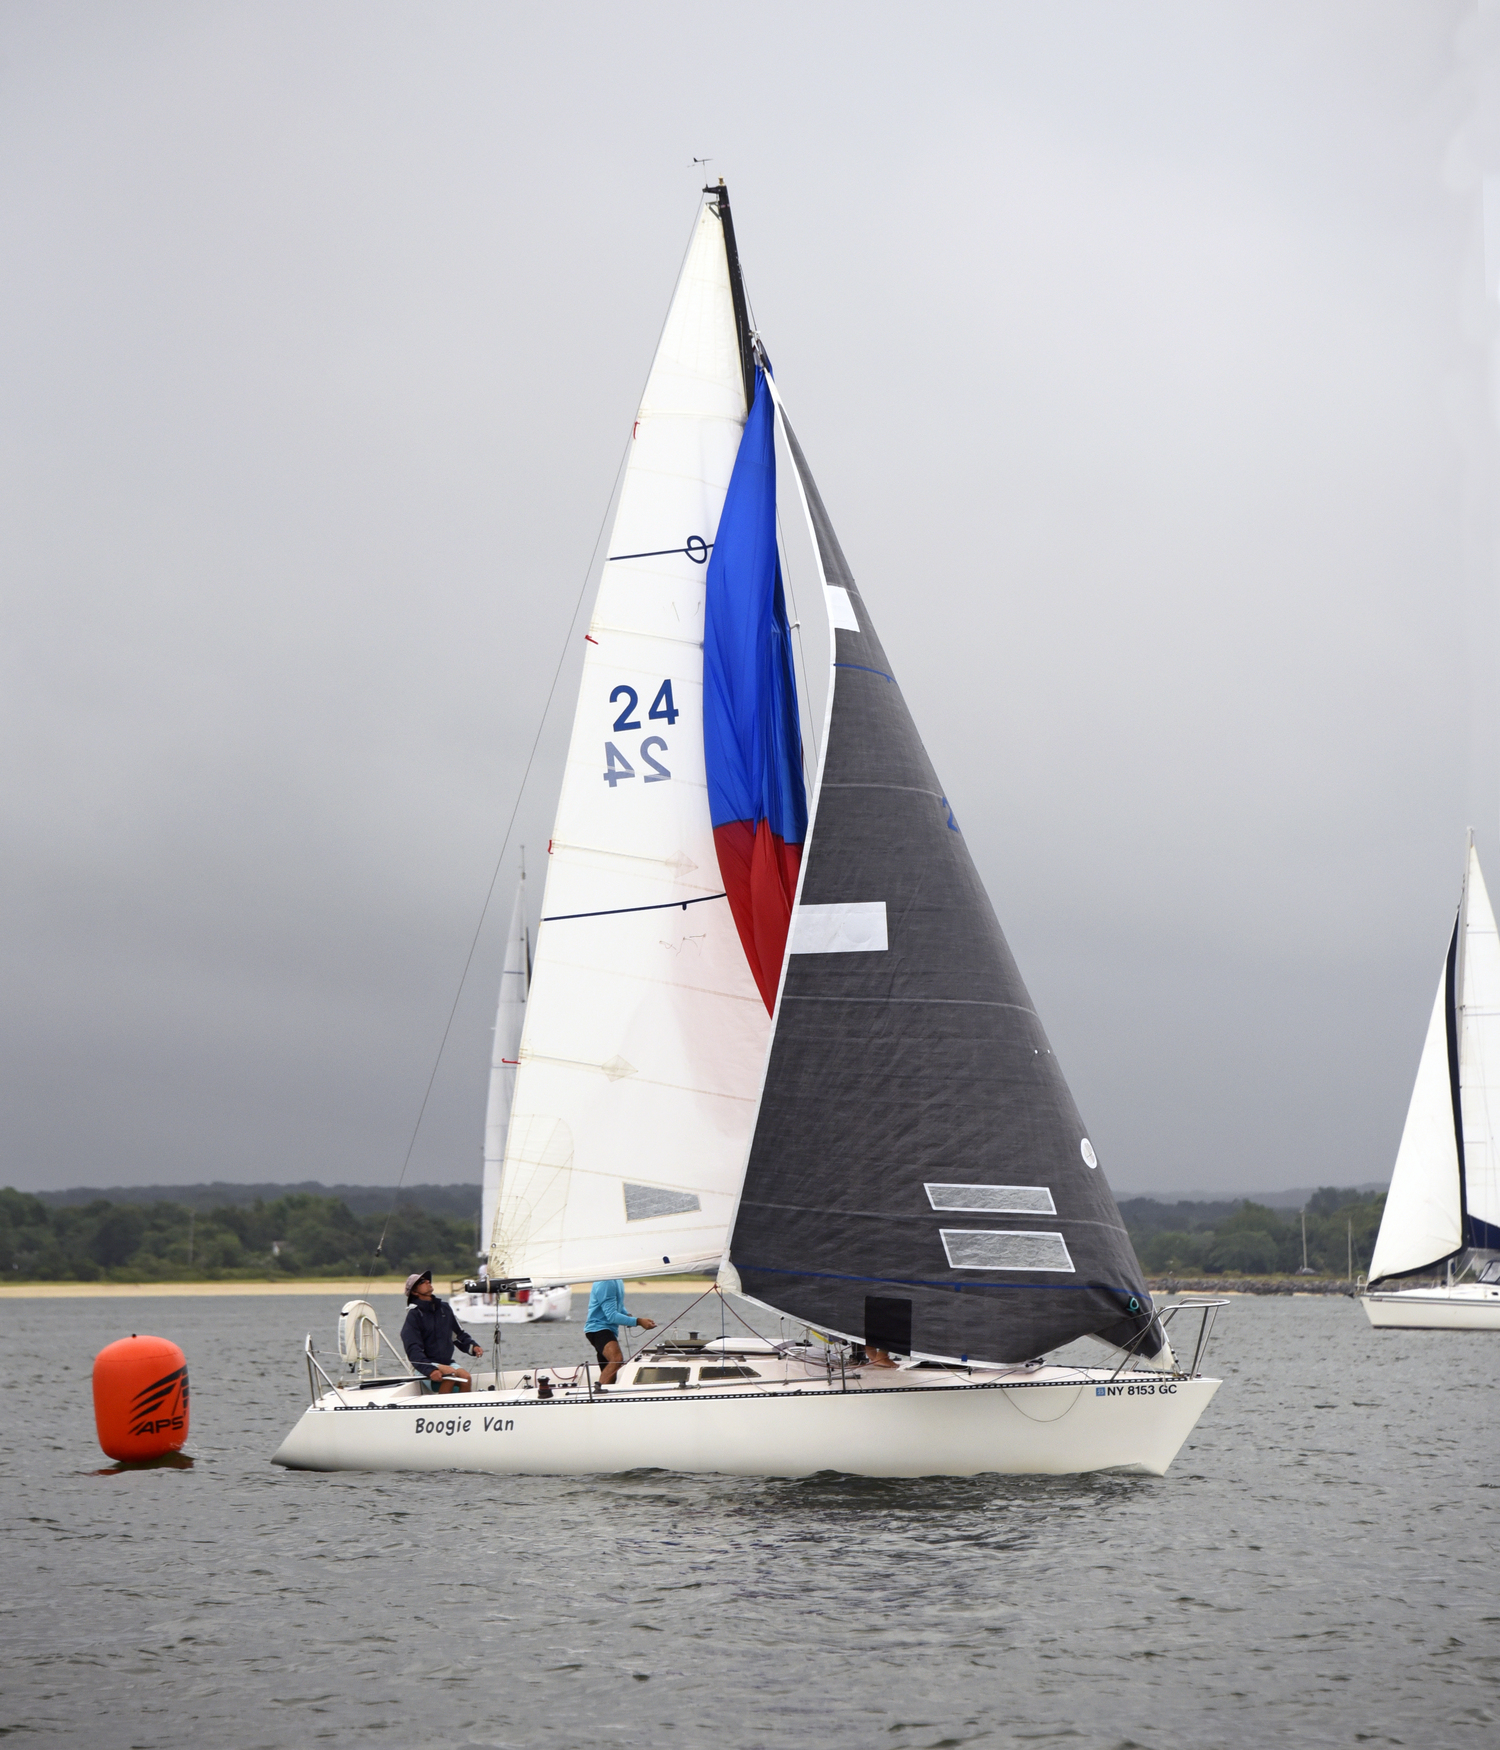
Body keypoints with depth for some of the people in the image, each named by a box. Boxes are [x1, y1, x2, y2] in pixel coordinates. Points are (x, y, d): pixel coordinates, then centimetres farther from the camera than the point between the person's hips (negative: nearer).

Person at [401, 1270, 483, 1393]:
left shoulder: (445, 1308, 12)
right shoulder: (414, 1315, -6)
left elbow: (459, 1334, 22)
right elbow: (413, 1350, -14)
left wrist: (472, 1346, 1)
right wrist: (430, 1370, -30)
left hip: (447, 1363, 5)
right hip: (425, 1366, -5)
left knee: (466, 1377, -24)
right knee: (450, 1374, -32)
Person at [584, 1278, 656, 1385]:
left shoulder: (618, 1281, 14)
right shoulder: (606, 1283, -18)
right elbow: (611, 1316, -21)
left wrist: (628, 1316, 3)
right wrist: (638, 1321, -26)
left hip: (610, 1329, 11)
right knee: (617, 1359, -35)